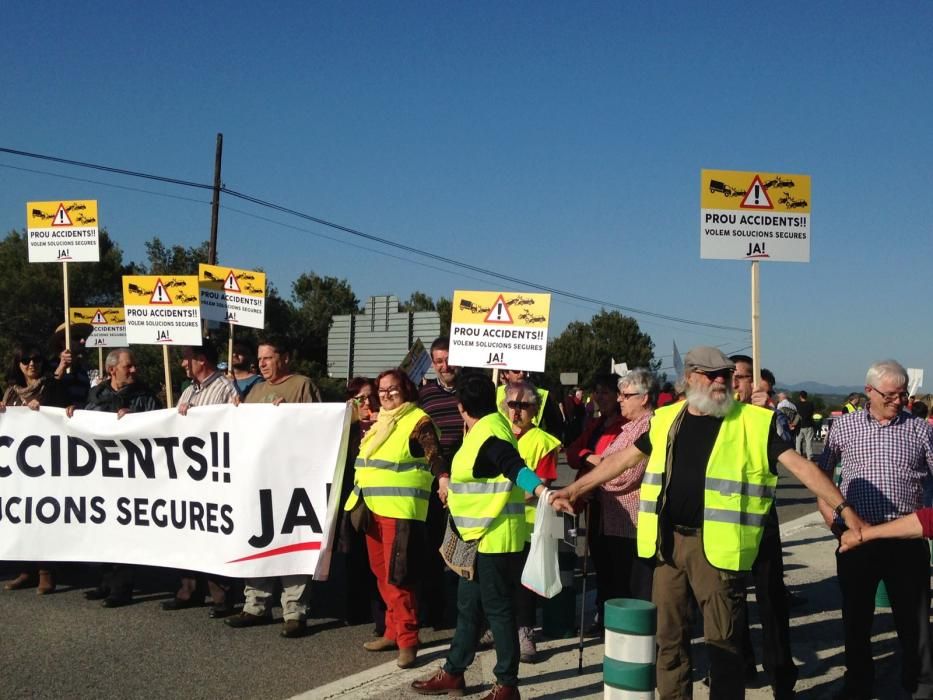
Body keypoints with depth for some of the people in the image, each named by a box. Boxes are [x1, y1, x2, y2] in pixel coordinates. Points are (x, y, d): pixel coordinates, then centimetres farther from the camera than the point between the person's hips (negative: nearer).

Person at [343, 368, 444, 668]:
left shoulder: (418, 421, -7)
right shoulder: (378, 422, 18)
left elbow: (434, 456, -20)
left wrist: (444, 479, -36)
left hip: (401, 511, -8)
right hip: (374, 509, 8)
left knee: (397, 577, -9)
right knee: (382, 575, 12)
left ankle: (407, 640, -3)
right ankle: (394, 631, 23)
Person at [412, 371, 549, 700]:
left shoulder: (489, 435, -21)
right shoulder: (486, 427, 11)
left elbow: (517, 469, -35)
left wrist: (541, 491, -54)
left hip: (494, 537, -11)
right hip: (480, 535, 11)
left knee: (497, 609, -1)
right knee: (468, 606, 18)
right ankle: (453, 673, 29)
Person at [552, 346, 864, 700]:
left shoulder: (755, 422, -2)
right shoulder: (666, 419, 9)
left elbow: (800, 465, -5)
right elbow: (622, 459, 16)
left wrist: (843, 507, -14)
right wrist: (575, 489, 15)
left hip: (717, 545, -3)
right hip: (668, 542, 4)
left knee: (723, 640, 3)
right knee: (668, 636, 14)